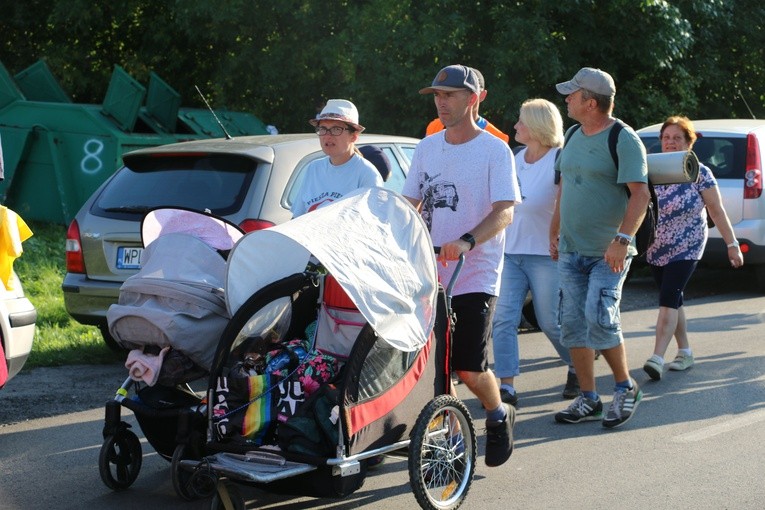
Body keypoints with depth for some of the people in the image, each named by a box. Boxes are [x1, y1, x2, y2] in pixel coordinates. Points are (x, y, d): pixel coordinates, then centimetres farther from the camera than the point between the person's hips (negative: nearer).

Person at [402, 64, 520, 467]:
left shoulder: (495, 150, -6)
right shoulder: (427, 147, 11)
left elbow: (504, 212, -16)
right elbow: (410, 203, 15)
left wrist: (467, 241, -32)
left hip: (475, 277, -5)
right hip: (429, 274, 5)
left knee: (468, 368, -8)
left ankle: (499, 415, 22)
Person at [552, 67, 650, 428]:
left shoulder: (623, 140, -11)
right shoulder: (573, 136, 12)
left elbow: (640, 194, -17)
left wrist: (622, 240, -26)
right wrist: (553, 233, 18)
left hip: (608, 252, -7)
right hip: (570, 251, 7)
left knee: (599, 318, -16)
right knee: (573, 324, 5)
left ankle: (625, 388, 5)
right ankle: (588, 399, 14)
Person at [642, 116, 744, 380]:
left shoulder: (699, 173, -7)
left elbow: (717, 211, -3)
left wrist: (732, 244, -4)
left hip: (686, 248, -4)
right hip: (655, 249, 5)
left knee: (669, 298, -16)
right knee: (673, 299, 12)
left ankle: (657, 358, -21)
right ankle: (685, 353, 24)